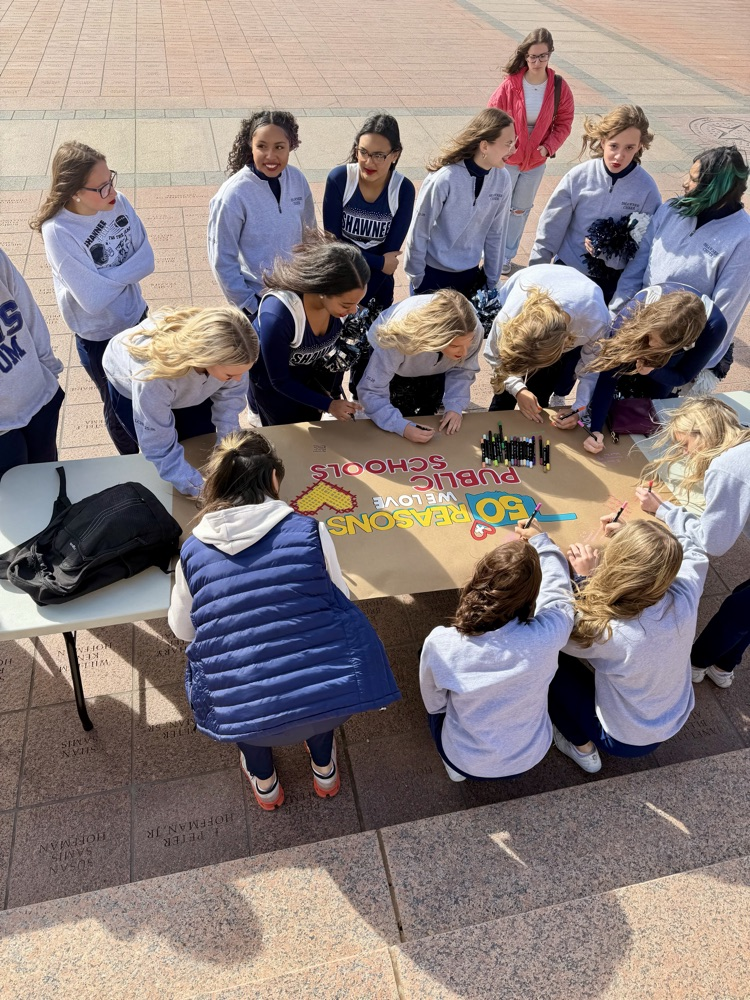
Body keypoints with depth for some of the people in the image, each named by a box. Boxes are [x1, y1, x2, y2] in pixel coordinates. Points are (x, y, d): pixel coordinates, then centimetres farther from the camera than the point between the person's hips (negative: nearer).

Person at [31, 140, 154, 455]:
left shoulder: (119, 202, -14)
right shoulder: (58, 232, -27)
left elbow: (146, 260, -11)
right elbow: (94, 299, -30)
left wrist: (110, 276, -24)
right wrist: (126, 272, -18)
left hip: (137, 319, 4)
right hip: (99, 338, -4)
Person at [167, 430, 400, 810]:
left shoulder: (193, 552, 0)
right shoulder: (309, 531, -4)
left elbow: (182, 630, 16)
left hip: (239, 720, 1)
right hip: (334, 701, 0)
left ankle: (264, 783, 50)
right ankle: (324, 768, 48)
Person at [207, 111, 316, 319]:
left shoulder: (297, 179, -8)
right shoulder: (233, 195, -21)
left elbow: (309, 232, 6)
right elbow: (222, 261, -15)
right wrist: (249, 306, -12)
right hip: (258, 298, -4)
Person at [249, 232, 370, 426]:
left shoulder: (341, 298, -28)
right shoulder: (277, 316, -42)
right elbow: (280, 381, -27)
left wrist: (334, 392, -4)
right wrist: (327, 405, -26)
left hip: (312, 373, 4)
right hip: (272, 382, -4)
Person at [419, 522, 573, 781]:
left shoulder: (440, 643, -31)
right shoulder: (548, 635, -30)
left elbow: (434, 704, -11)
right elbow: (558, 591, -6)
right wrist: (540, 540, 11)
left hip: (464, 761, -1)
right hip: (530, 757, 1)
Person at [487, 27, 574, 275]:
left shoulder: (559, 87, -8)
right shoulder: (511, 84, -15)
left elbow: (564, 122, -1)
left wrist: (550, 146, -17)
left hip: (536, 161, 3)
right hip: (506, 159, -3)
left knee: (520, 209, 16)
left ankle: (507, 255, 32)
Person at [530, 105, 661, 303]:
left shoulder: (647, 188, -11)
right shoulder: (579, 176, -11)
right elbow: (550, 228, -5)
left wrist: (607, 251, -22)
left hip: (613, 281, 0)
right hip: (568, 271, 1)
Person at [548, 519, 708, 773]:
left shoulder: (610, 632, -40)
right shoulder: (685, 598, -27)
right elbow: (692, 552, -3)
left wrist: (584, 578, -17)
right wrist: (635, 533, -6)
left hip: (624, 740, -5)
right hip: (675, 722, 5)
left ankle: (583, 748, 15)